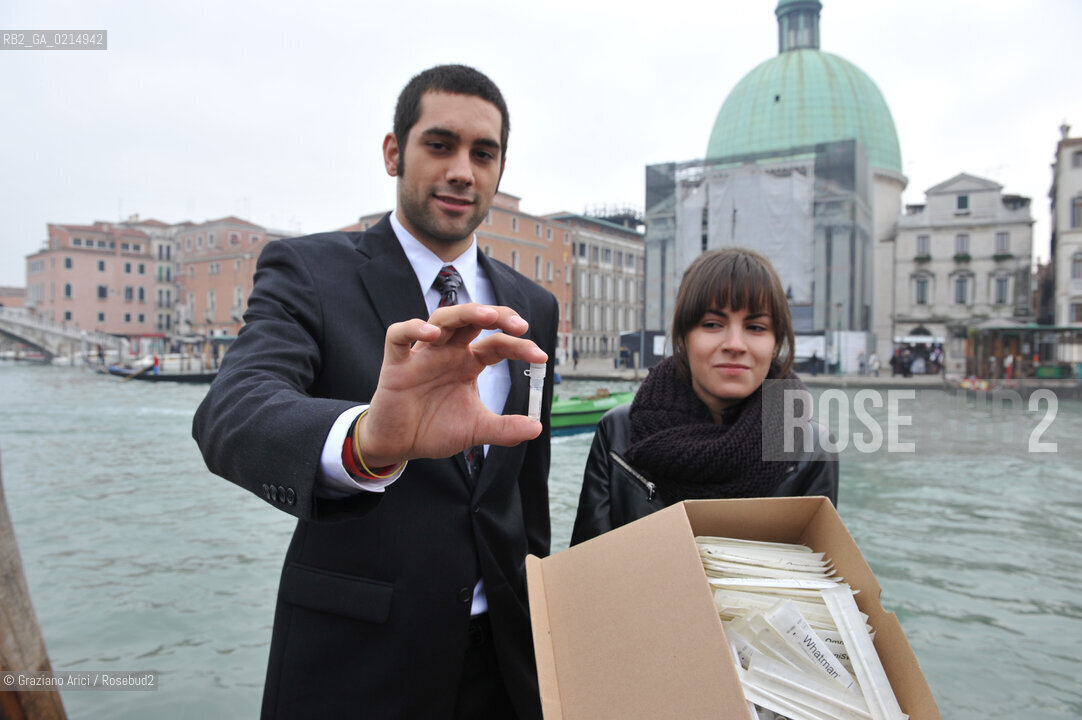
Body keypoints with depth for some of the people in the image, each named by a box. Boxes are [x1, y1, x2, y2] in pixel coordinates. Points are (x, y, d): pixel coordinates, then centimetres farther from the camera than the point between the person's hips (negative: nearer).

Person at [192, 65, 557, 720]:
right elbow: (231, 415, -27)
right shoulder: (307, 271, -9)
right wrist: (365, 440, -46)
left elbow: (528, 487, 10)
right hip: (356, 659, -3)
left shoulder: (532, 308, 4)